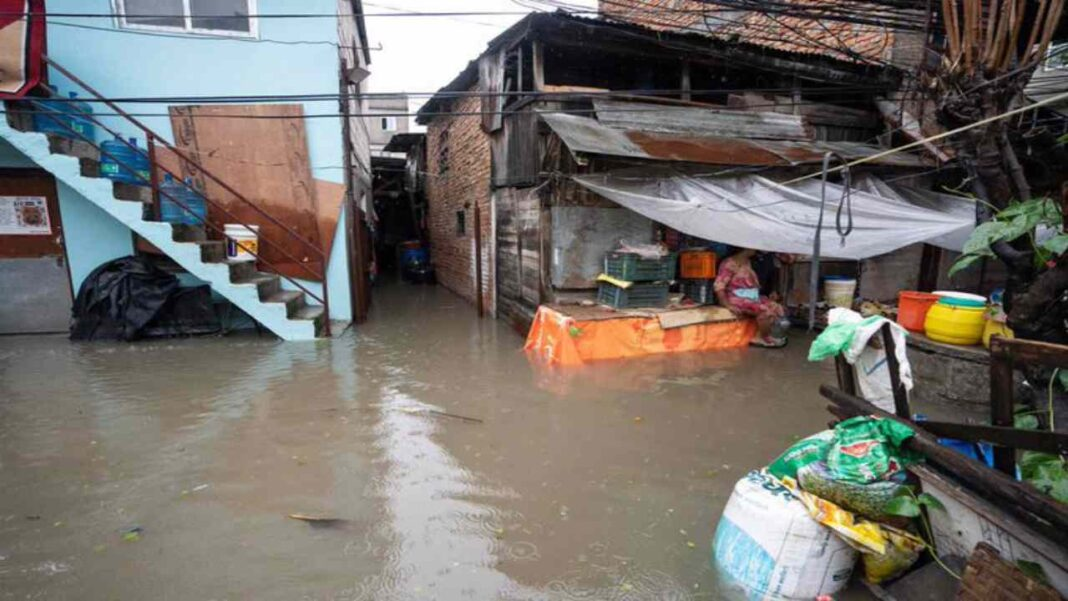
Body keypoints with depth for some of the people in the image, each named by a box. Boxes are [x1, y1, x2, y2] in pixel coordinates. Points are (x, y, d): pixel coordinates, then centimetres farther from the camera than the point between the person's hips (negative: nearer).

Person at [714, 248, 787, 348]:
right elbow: (718, 285, -19)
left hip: (753, 297, 10)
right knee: (765, 311, -26)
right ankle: (765, 338, -3)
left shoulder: (748, 262, 15)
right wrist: (727, 305, -25)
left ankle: (759, 337, -2)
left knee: (778, 308, -3)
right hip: (738, 299, -10)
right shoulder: (730, 263, -13)